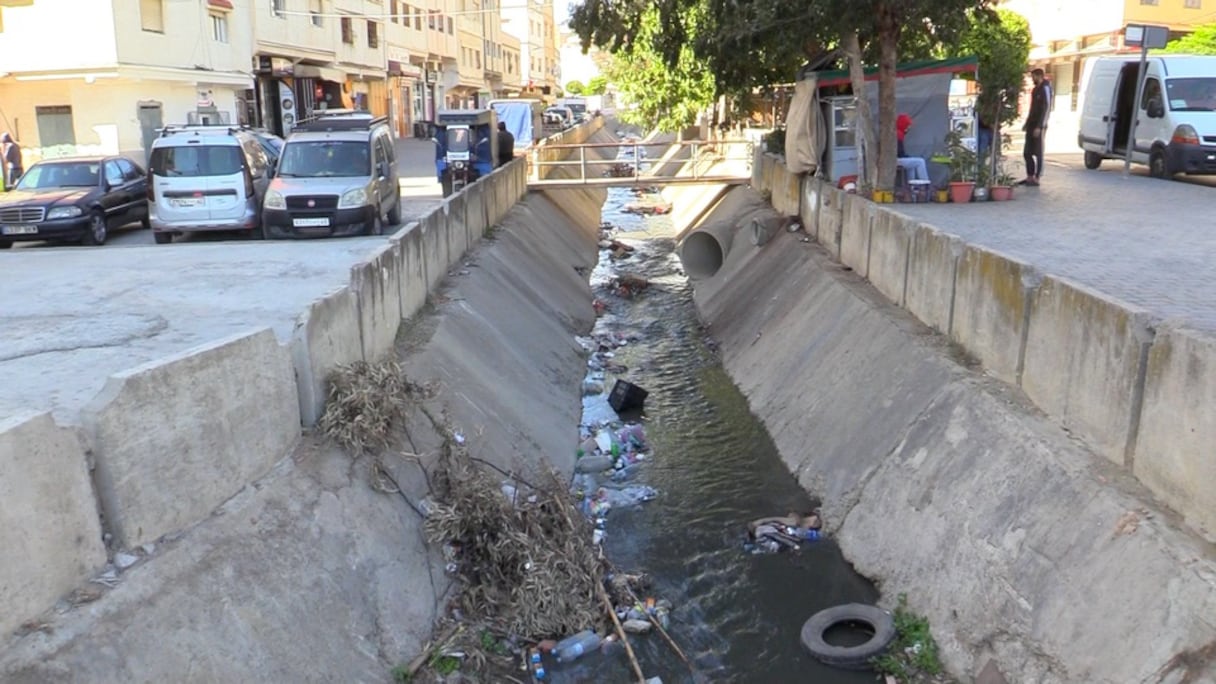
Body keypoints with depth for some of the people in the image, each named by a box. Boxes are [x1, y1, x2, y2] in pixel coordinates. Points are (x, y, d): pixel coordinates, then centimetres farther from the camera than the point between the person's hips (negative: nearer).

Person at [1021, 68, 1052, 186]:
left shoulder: (1045, 88, -10)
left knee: (1038, 153, -5)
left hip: (1039, 126, -9)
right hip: (1032, 125, 9)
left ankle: (1037, 178, -2)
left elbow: (1047, 109, -16)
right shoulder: (1035, 89, 16)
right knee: (1027, 153, 8)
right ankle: (1030, 177, 15)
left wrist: (1039, 127, -20)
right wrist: (1027, 123, 18)